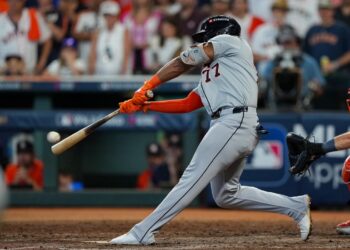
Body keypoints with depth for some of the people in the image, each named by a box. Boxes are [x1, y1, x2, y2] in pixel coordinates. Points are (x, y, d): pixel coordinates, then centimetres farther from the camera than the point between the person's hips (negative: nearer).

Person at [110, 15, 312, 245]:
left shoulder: (231, 41, 8)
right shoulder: (211, 71, 31)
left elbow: (184, 62, 2)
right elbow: (187, 105, 24)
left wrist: (148, 86, 1)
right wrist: (145, 105, 17)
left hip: (235, 121, -10)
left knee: (192, 180, -12)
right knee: (226, 195, 14)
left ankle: (143, 233, -16)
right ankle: (297, 206, 19)